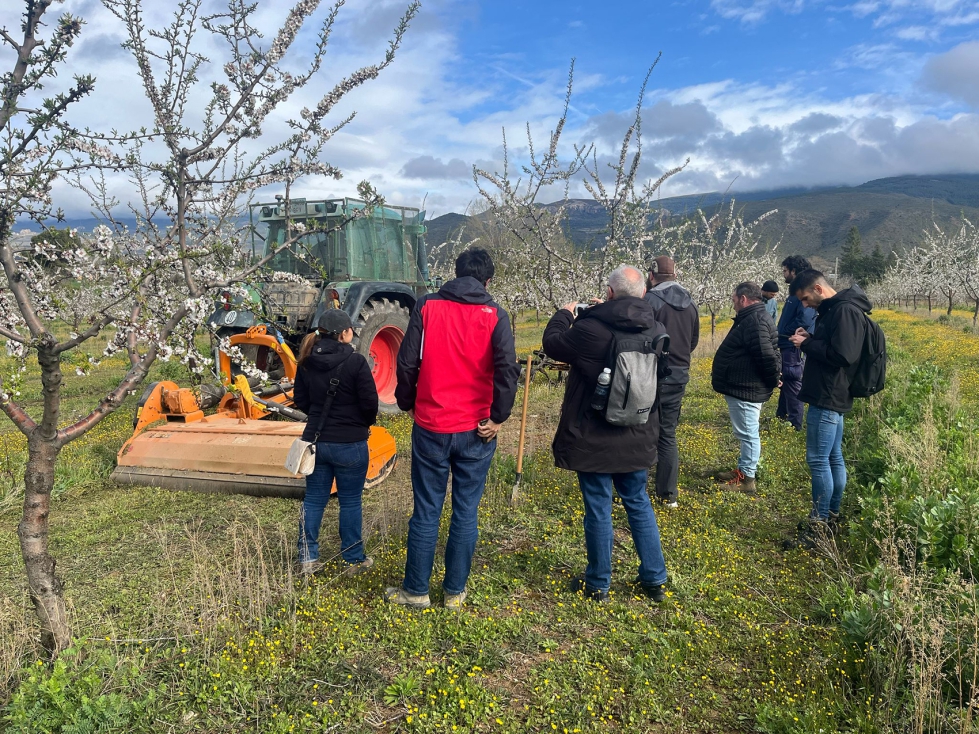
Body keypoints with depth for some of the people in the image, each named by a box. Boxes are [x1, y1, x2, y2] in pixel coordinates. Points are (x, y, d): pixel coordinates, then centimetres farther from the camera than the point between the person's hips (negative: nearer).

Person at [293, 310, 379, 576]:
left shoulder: (306, 362, 1)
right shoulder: (355, 361, -17)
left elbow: (300, 400, 6)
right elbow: (369, 402, -15)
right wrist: (365, 423, 6)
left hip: (315, 439, 5)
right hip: (350, 443, -5)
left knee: (313, 499, 15)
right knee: (350, 501, 8)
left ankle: (307, 559, 21)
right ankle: (355, 560, 20)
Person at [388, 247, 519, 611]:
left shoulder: (426, 306, -1)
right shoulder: (495, 315, -3)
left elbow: (407, 362, -2)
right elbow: (507, 369, -13)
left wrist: (406, 403, 13)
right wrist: (498, 417, -4)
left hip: (430, 427, 1)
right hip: (476, 430, 0)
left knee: (425, 512, 11)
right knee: (466, 512, 11)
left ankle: (416, 590, 22)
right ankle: (455, 593, 21)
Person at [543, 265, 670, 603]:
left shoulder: (589, 328, -21)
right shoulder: (657, 330, -5)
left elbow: (552, 344, -5)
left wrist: (563, 315, 16)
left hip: (593, 439, -4)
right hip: (639, 438, 5)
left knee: (598, 509, 8)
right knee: (639, 504, 20)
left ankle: (597, 583, 23)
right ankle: (654, 579, 28)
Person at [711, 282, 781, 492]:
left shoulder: (755, 321, -22)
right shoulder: (753, 318, 13)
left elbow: (767, 355, -27)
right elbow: (767, 354, 21)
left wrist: (772, 381, -14)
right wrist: (770, 381, 21)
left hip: (746, 390, -11)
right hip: (743, 388, 11)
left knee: (748, 434, -1)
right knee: (746, 433, 19)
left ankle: (746, 478, 8)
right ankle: (743, 470, 31)